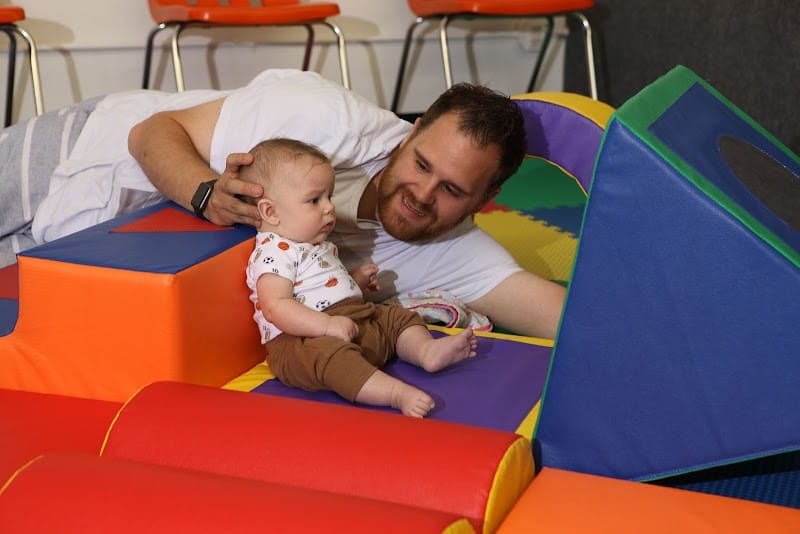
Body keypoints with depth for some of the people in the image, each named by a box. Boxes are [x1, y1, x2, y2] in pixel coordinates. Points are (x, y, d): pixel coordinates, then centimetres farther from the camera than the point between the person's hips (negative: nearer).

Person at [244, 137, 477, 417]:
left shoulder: (318, 246, 23)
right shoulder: (273, 253, -11)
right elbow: (276, 308, -24)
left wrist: (356, 280, 22)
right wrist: (327, 325, -31)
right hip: (301, 339, -11)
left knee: (398, 317, 8)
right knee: (331, 355, -39)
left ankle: (427, 351, -19)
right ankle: (399, 393, -54)